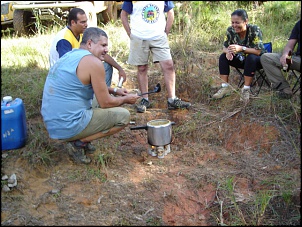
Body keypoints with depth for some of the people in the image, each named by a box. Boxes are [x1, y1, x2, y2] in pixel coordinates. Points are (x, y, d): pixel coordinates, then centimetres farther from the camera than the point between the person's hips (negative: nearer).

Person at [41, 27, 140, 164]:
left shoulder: (69, 56, 13)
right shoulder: (93, 62, -14)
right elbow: (106, 103, -10)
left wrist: (114, 91, 23)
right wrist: (126, 99, 8)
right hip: (69, 127, -9)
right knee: (123, 116, -2)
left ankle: (76, 139, 13)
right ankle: (79, 143, -5)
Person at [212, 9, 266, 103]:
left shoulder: (254, 30, -25)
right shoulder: (230, 30, -12)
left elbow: (258, 51, -28)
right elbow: (225, 47, -7)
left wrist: (241, 48, -42)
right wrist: (228, 51, -32)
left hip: (257, 60, -5)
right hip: (242, 59, 5)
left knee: (251, 58, -36)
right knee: (223, 56, -15)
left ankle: (246, 89, -28)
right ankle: (225, 87, -17)